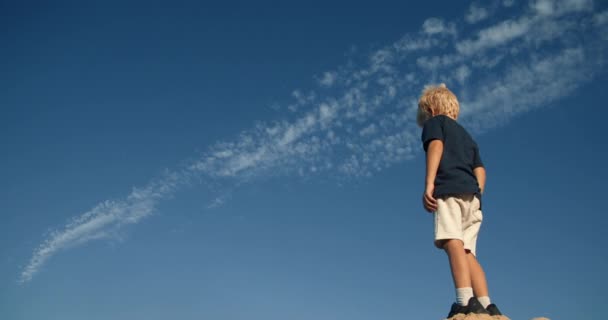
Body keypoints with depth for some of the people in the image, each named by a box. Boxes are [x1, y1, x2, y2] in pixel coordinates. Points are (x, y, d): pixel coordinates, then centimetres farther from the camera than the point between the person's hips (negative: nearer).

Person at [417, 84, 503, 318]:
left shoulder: (435, 122, 16)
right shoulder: (466, 135, 36)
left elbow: (436, 145, -6)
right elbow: (480, 170, 24)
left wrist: (429, 184, -15)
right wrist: (476, 195, 16)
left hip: (448, 188, -7)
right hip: (472, 194, 7)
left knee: (453, 241, -19)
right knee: (467, 251, 4)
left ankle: (465, 301, -33)